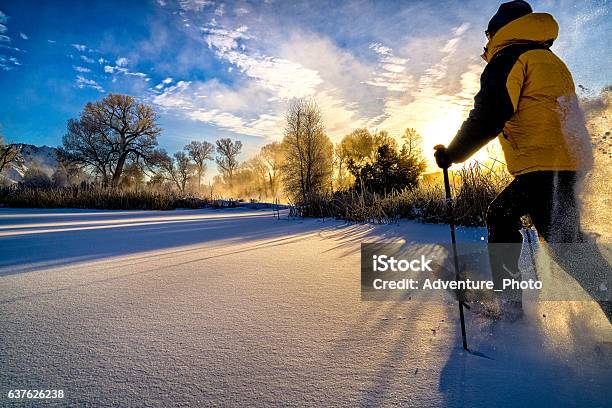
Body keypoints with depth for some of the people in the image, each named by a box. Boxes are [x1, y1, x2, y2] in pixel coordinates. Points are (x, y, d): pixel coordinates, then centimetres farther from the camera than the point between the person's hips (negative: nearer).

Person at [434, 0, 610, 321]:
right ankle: (509, 296, 22)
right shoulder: (551, 61, 25)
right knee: (500, 213, 17)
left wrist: (451, 154, -7)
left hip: (545, 166, -10)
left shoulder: (509, 58, -4)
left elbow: (487, 118, -16)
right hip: (570, 162, 10)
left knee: (565, 244, -7)